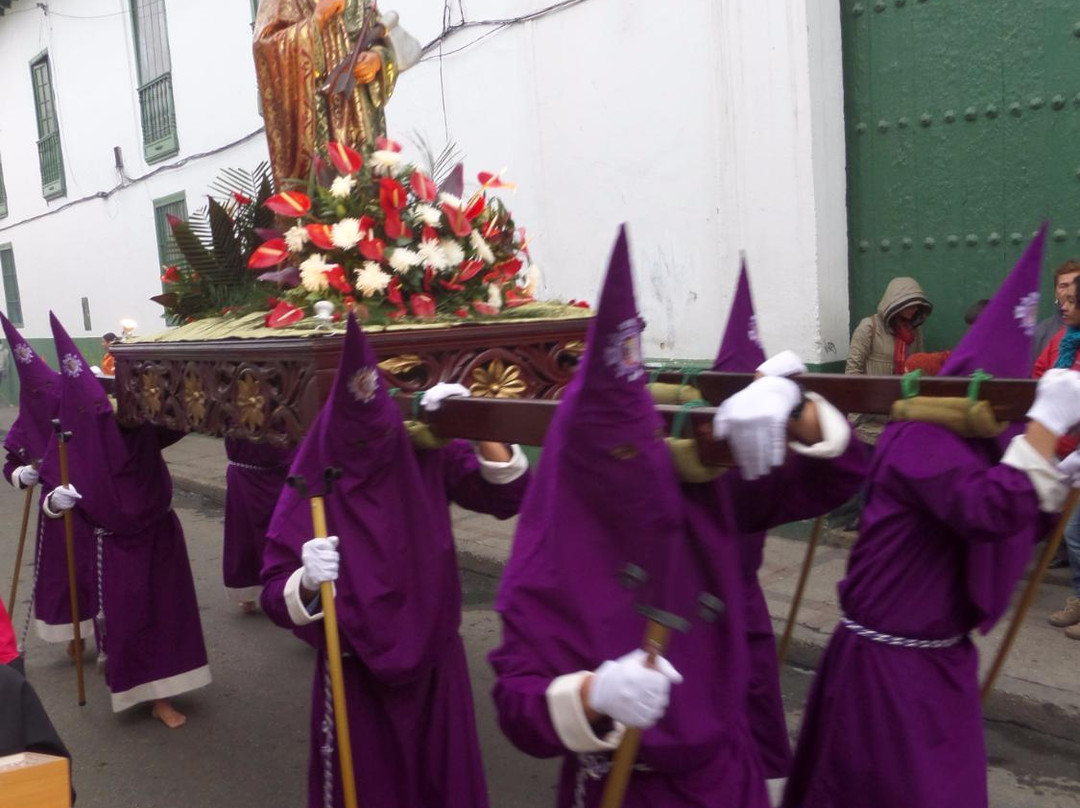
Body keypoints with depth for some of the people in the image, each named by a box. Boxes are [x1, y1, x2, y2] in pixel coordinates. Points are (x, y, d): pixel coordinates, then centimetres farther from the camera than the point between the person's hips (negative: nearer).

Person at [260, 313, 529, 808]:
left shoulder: (427, 458, -10)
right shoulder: (311, 494, -17)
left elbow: (508, 497, -12)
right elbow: (276, 600, -15)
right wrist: (307, 582, -37)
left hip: (433, 661, 3)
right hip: (356, 677, -2)